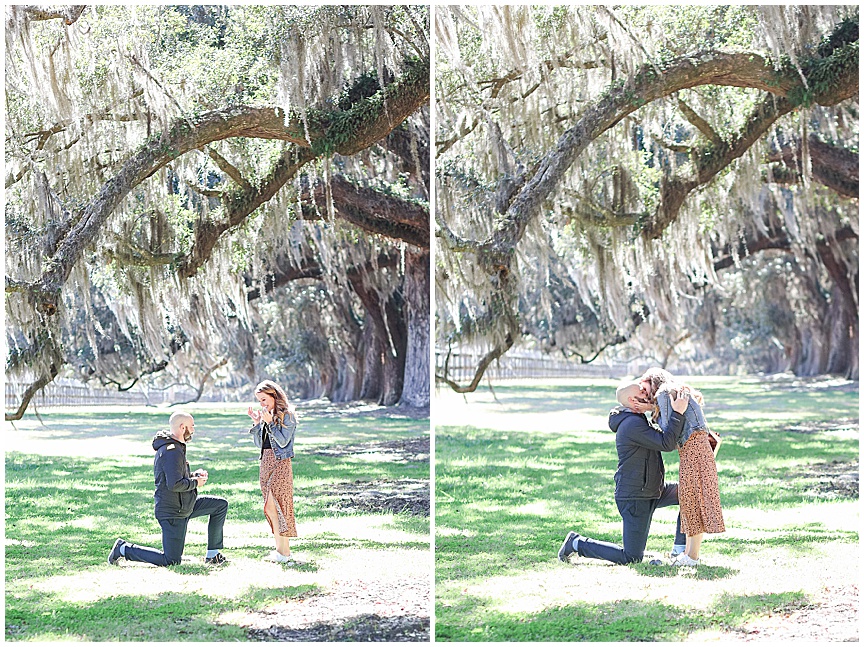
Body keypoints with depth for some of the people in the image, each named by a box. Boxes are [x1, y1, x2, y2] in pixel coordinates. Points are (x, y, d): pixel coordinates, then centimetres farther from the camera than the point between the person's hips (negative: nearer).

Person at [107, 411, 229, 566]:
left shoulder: (175, 448, 12)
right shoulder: (172, 451, -22)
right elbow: (175, 484, -30)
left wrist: (195, 475, 6)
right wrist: (196, 482, -14)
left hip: (185, 506, 10)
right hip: (172, 512, -10)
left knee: (221, 505, 11)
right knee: (171, 561, -7)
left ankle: (212, 554, 13)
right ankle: (124, 549, 5)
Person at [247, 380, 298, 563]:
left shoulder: (286, 415, -6)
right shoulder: (266, 416, 16)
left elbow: (283, 441, -15)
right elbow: (259, 443, 15)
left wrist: (270, 423, -17)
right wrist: (257, 423, 5)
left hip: (280, 463, -8)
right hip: (265, 463, 8)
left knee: (273, 505, -13)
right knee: (271, 508, 6)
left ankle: (284, 551, -11)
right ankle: (281, 548, 9)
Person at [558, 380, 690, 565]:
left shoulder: (636, 420, 10)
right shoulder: (633, 424, -23)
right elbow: (666, 444, -29)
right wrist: (678, 413, -26)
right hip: (635, 499, -10)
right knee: (631, 558, -6)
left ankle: (680, 548, 17)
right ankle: (577, 544, 7)